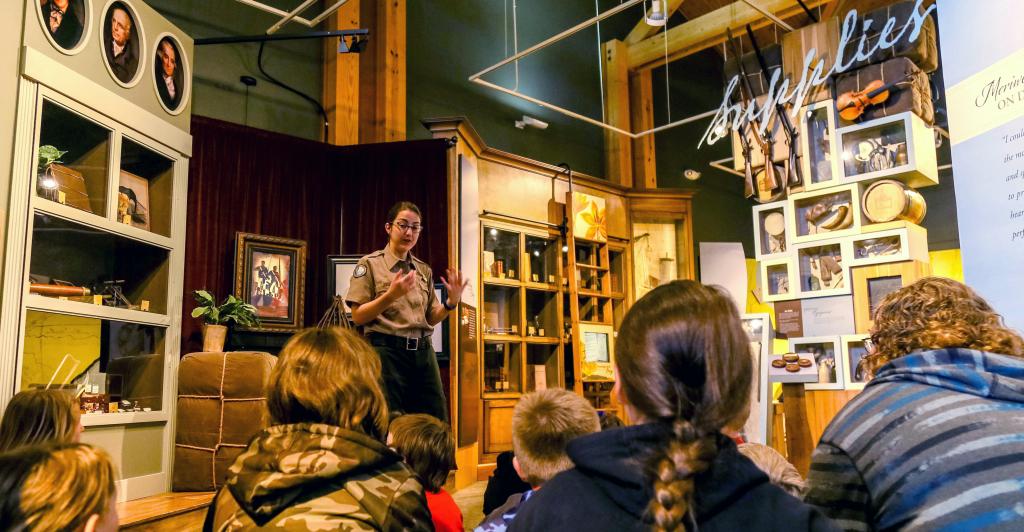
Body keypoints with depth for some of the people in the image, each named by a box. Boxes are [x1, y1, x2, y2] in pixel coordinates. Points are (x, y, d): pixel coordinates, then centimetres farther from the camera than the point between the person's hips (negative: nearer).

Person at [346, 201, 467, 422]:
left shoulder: (424, 270, 14)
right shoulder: (370, 264, 1)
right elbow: (358, 317, -5)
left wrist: (451, 302, -3)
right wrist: (391, 295, -19)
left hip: (423, 353, 5)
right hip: (387, 351, -5)